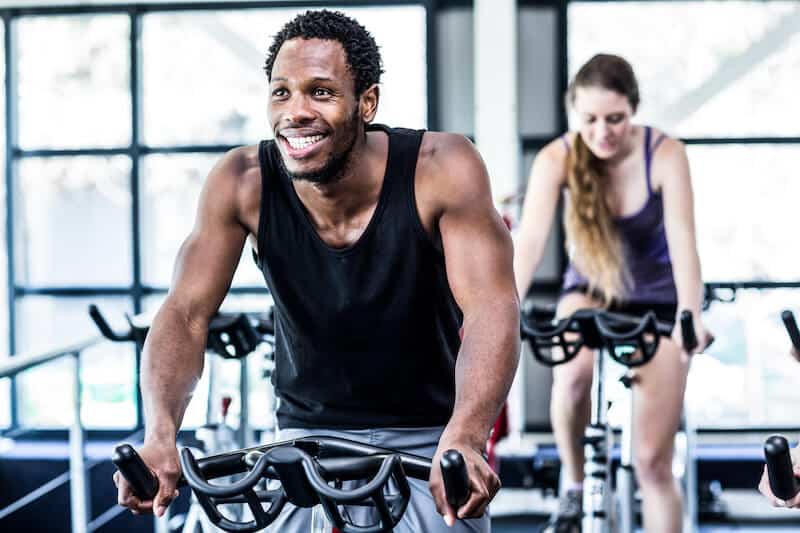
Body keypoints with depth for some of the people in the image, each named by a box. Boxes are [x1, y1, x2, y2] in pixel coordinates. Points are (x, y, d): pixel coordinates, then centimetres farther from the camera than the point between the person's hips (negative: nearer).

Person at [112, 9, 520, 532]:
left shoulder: (440, 167, -19)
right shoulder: (243, 181, -14)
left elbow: (491, 308, -28)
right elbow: (185, 315, -15)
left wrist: (462, 439, -45)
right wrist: (160, 436, -33)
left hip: (429, 439, -1)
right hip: (308, 437, 2)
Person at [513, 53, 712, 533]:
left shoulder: (665, 155, -23)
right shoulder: (557, 159, -20)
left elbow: (683, 241, -32)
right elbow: (529, 240, -31)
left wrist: (691, 318, -48)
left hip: (656, 301, -1)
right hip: (590, 293, 1)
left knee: (653, 463, -4)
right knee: (573, 373, -34)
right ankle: (575, 489, -8)